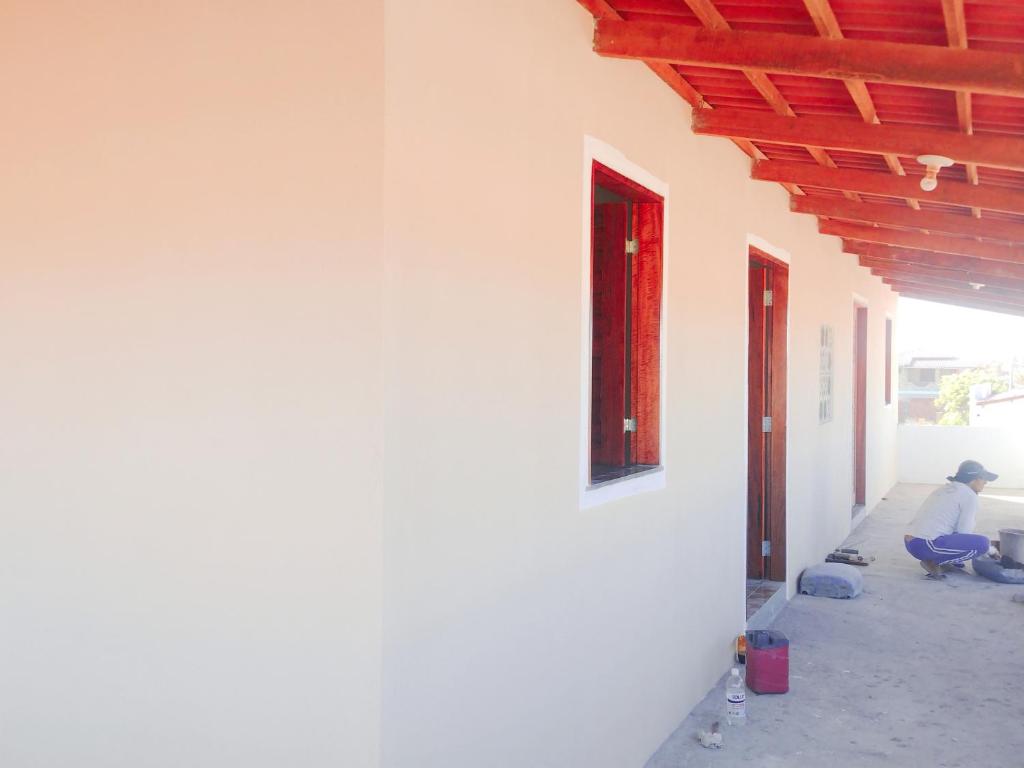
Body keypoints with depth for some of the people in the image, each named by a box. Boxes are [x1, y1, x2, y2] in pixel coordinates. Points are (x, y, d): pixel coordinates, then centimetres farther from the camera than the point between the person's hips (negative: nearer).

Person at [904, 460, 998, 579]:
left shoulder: (944, 489, 22)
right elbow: (964, 532, -6)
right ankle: (933, 562, -7)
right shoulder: (969, 495, -3)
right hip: (926, 546, -10)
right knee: (982, 543, -13)